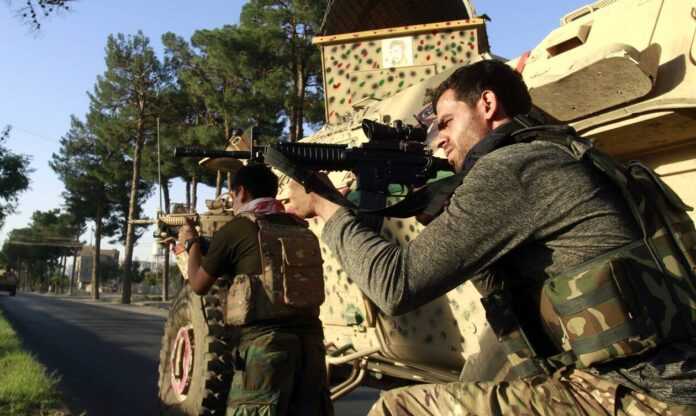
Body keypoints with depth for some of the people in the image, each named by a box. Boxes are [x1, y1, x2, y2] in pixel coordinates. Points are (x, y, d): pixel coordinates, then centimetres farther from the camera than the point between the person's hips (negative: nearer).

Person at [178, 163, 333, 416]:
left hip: (265, 341, -5)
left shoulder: (236, 228, 0)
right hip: (310, 338, 6)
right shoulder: (301, 228, 14)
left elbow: (199, 285, 11)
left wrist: (191, 242, 28)